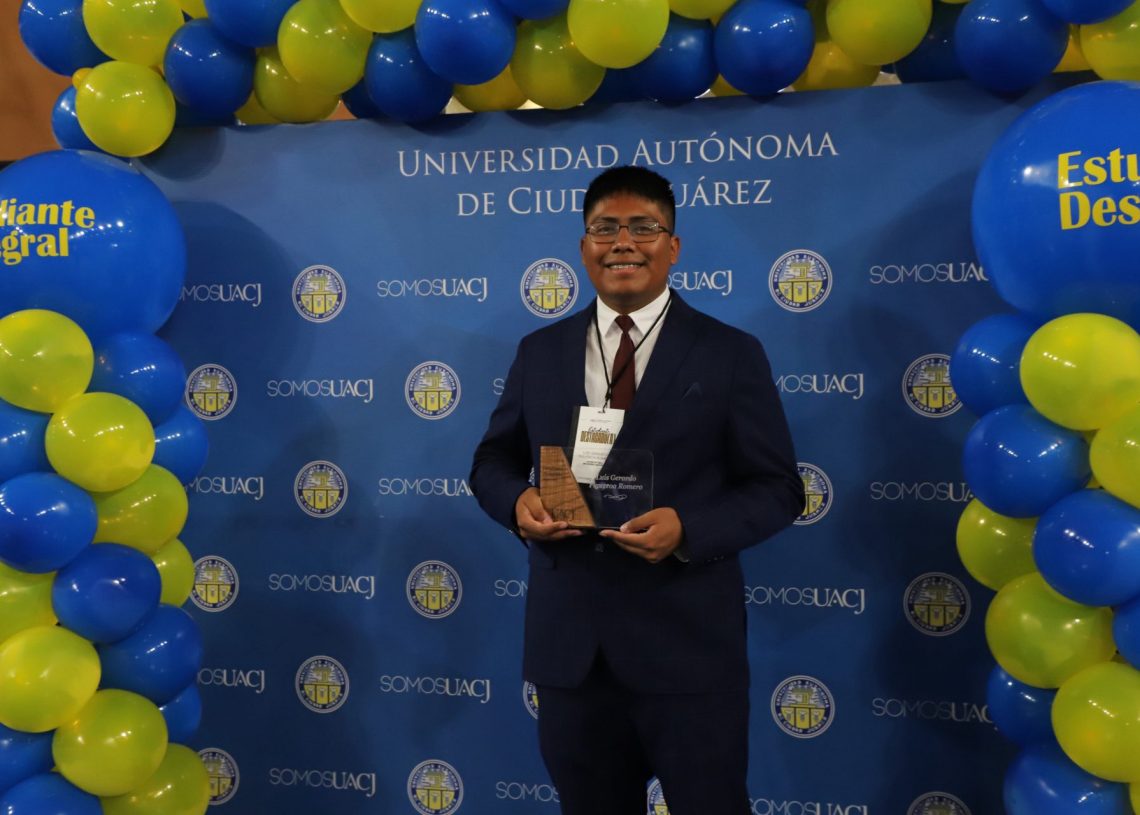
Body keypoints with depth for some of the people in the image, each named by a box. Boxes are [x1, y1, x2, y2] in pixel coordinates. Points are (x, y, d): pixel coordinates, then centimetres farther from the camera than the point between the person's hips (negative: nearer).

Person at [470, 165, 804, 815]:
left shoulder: (730, 354, -2)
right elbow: (493, 462, 15)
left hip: (687, 644, -3)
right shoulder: (539, 352, 8)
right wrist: (519, 502, -9)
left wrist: (688, 528, -20)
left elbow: (779, 488, -2)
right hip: (568, 643, 3)